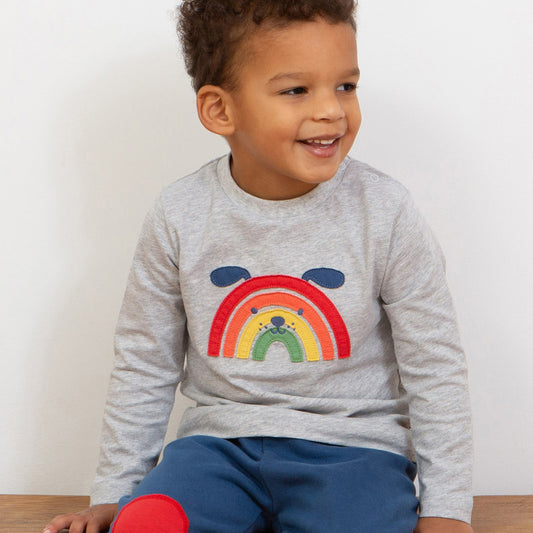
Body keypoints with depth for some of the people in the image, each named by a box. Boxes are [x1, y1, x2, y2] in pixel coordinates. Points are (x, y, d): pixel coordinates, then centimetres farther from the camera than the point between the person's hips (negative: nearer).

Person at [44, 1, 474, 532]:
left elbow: (435, 368, 0)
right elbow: (142, 366, 7)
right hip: (221, 440, 1)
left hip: (351, 446, -1)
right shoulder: (180, 218, -4)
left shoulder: (385, 213, -7)